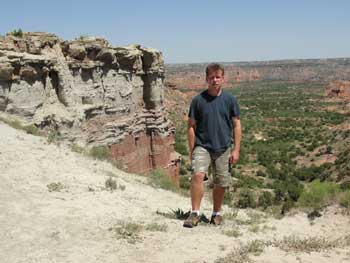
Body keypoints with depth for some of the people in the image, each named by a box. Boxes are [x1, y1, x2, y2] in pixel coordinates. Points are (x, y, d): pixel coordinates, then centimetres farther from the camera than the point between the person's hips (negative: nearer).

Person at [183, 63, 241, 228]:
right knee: (198, 175, -22)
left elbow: (236, 125, 4)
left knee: (221, 183, 8)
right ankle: (195, 213, -12)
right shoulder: (198, 100, -2)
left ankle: (216, 213, 29)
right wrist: (191, 150, 0)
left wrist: (236, 150, -1)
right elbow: (191, 126, 3)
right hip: (202, 146, -1)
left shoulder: (230, 100, 0)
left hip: (223, 148, 1)